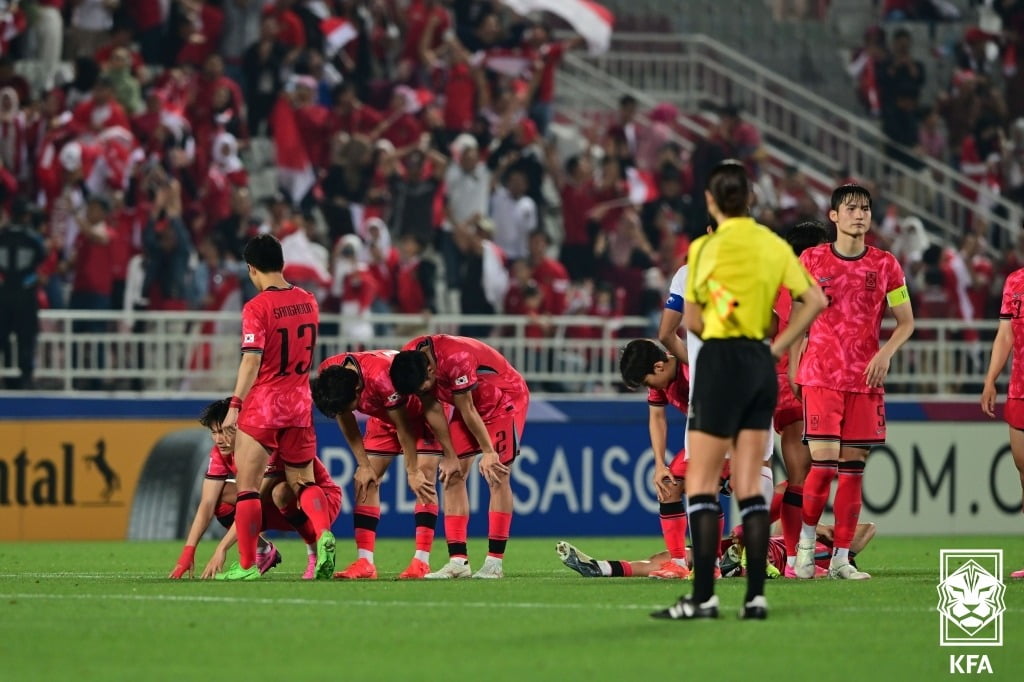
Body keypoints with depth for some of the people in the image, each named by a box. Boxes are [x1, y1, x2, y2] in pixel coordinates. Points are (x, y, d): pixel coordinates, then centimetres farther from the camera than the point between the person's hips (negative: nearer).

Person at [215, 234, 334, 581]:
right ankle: (324, 535, -12)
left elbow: (252, 361, -20)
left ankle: (247, 565, 2)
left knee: (247, 485, 2)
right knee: (303, 482, 14)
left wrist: (235, 405, -18)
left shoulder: (257, 307, -13)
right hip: (300, 402, 6)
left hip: (263, 406, -6)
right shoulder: (307, 301, 5)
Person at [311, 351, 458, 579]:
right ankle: (364, 562, -7)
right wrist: (364, 465, -10)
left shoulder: (381, 378, -43)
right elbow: (347, 424, -9)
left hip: (424, 411, -6)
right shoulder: (328, 374, -24)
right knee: (365, 480, -5)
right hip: (383, 416, 6)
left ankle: (422, 561, -17)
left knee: (424, 478, -18)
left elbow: (403, 426, -30)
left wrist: (413, 472, -21)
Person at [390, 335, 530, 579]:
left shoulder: (456, 359, -38)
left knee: (497, 476, -13)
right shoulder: (407, 361, -17)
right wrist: (449, 456, -9)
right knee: (453, 476, -3)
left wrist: (488, 451, -18)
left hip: (505, 399, -7)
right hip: (470, 401, 7)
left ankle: (495, 562, -12)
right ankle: (458, 561, -4)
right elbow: (432, 410, -10)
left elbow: (467, 410, -28)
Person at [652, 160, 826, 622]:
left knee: (701, 484, -2)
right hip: (762, 365, 5)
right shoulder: (774, 245, 6)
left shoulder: (706, 247, -8)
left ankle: (703, 596, -8)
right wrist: (776, 346, 6)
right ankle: (755, 596, 3)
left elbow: (692, 322, -4)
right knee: (749, 487, 7)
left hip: (721, 361, -5)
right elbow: (815, 300, 3)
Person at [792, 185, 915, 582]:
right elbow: (798, 318, 10)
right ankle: (806, 539, 8)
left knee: (852, 467, 1)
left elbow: (906, 322, 9)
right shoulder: (811, 260, 3)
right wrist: (792, 369, 4)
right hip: (820, 377, -2)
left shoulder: (885, 265, 5)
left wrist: (886, 353, -9)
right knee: (823, 461, -13)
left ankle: (841, 559, 7)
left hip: (866, 380, 2)